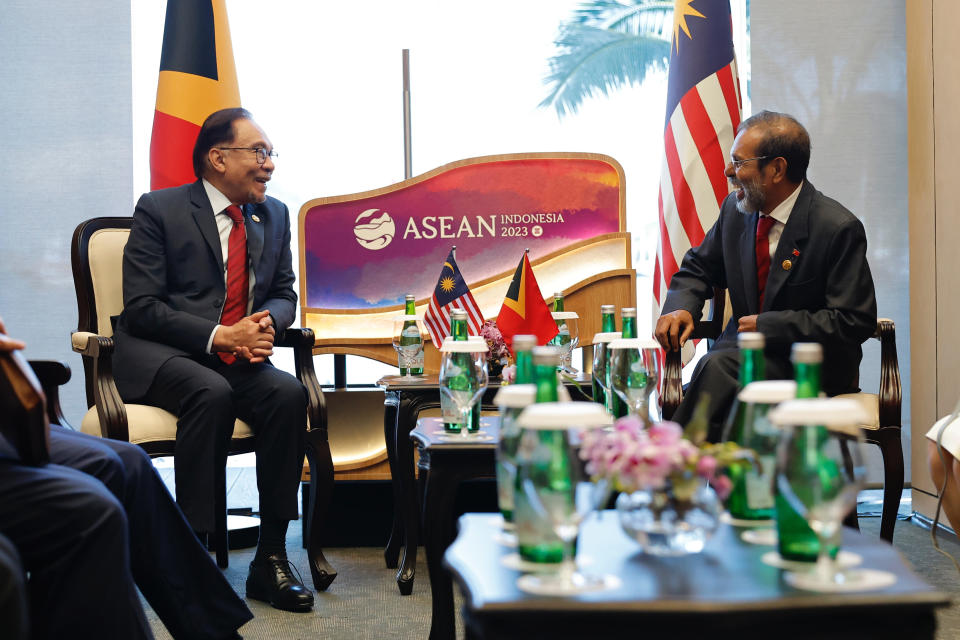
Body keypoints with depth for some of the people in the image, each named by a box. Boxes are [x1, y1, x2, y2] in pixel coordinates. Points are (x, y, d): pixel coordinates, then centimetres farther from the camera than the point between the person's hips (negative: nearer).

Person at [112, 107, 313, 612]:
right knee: (213, 394, -36)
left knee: (288, 393, -27)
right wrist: (219, 336, -20)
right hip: (158, 355, -4)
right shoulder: (159, 209, -2)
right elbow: (142, 307, -8)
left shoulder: (274, 216, 14)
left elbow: (284, 294, 17)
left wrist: (266, 323, -9)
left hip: (238, 357, 5)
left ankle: (270, 559, -19)